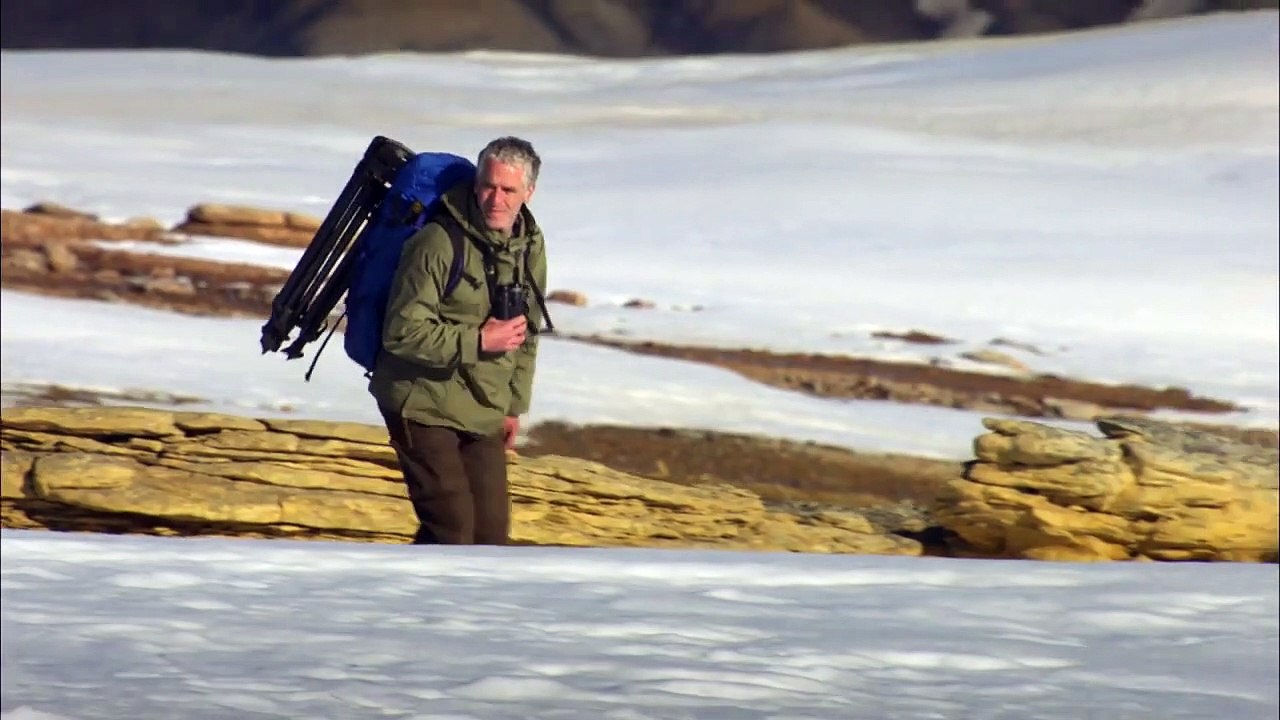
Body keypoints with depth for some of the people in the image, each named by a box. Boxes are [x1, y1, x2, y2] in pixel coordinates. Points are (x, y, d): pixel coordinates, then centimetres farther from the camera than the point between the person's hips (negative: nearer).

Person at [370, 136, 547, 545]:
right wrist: (478, 341, -23)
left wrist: (515, 405, 19)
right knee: (452, 528, -15)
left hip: (483, 413, 7)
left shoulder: (530, 247, 6)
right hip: (424, 404, -7)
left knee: (491, 533, 4)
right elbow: (402, 332, -20)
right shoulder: (438, 243, -18)